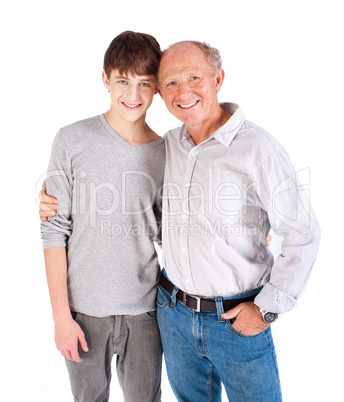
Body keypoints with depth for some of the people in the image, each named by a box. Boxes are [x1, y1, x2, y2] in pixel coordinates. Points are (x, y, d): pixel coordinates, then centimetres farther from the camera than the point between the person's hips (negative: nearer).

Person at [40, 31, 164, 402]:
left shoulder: (165, 153, -1)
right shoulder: (73, 141, -8)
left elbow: (165, 231, 8)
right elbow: (54, 230, -7)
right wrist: (61, 315, -7)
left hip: (144, 309, 2)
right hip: (84, 308, -1)